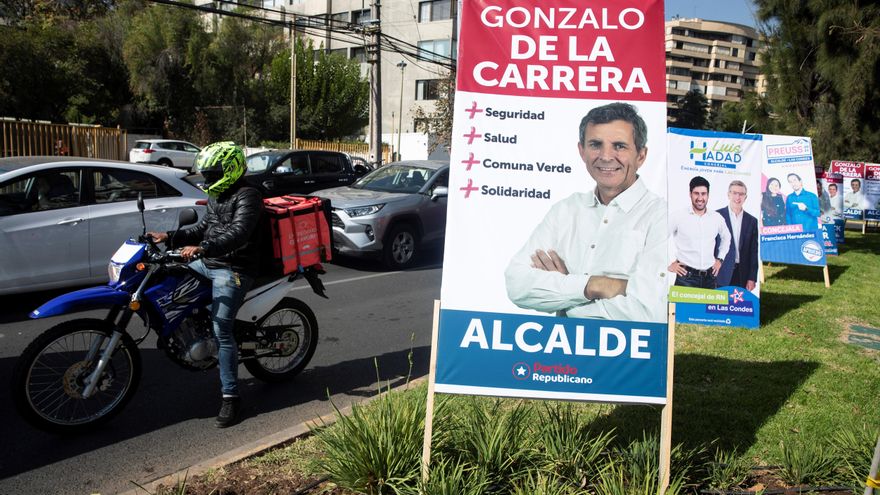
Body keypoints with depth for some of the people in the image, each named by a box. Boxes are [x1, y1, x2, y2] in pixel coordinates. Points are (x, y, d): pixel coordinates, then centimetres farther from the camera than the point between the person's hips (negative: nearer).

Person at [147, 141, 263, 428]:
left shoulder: (247, 197, -14)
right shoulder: (216, 196, 17)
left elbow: (238, 234, -29)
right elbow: (203, 229, 24)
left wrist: (202, 248, -41)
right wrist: (170, 238, 12)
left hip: (233, 270, -10)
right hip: (209, 264, 10)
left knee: (221, 330, -15)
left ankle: (230, 398, -9)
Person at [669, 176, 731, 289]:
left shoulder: (716, 217, 7)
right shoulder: (679, 217, -5)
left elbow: (726, 237, 25)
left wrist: (720, 259, 17)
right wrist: (669, 263, -3)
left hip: (710, 277, 4)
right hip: (686, 276, -3)